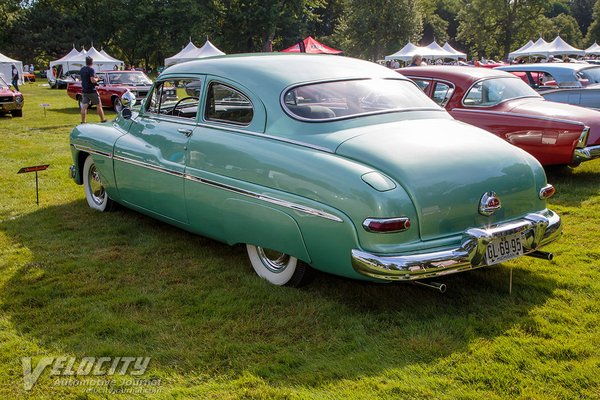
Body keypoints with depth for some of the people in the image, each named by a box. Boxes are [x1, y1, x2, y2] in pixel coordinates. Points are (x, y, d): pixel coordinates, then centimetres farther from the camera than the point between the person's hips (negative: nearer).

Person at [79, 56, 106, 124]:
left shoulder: (81, 70, 9)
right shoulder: (91, 70, -14)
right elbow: (93, 80, -23)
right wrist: (97, 79, -2)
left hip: (84, 91, 6)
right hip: (91, 91, -6)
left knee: (84, 106, 3)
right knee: (99, 105, 6)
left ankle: (83, 121, -1)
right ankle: (102, 120, 11)